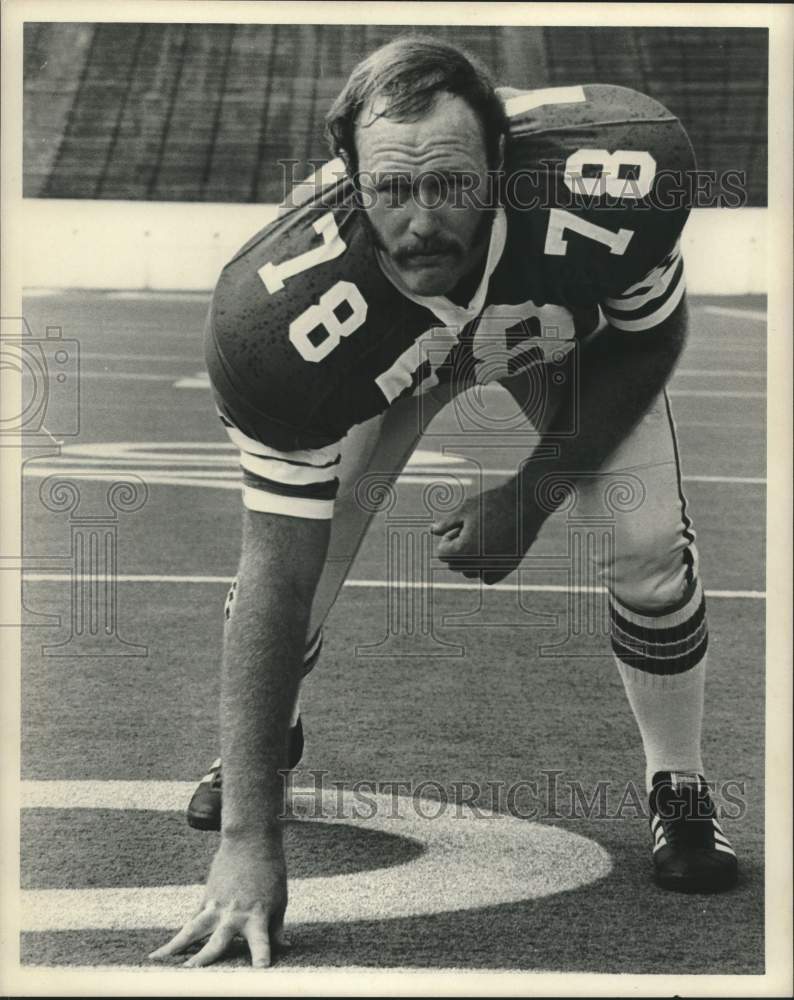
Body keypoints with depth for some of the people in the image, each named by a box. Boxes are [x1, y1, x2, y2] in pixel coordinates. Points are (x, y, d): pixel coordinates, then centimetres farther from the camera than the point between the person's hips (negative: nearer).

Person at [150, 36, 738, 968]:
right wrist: (248, 839, -39)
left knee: (648, 544, -15)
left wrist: (531, 494, -23)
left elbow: (650, 340, -17)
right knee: (300, 558, -11)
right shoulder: (279, 312, -43)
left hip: (578, 326, 1)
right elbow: (278, 576, -37)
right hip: (377, 351, 0)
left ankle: (680, 790, 12)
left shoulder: (612, 177, -42)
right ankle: (263, 741, 25)